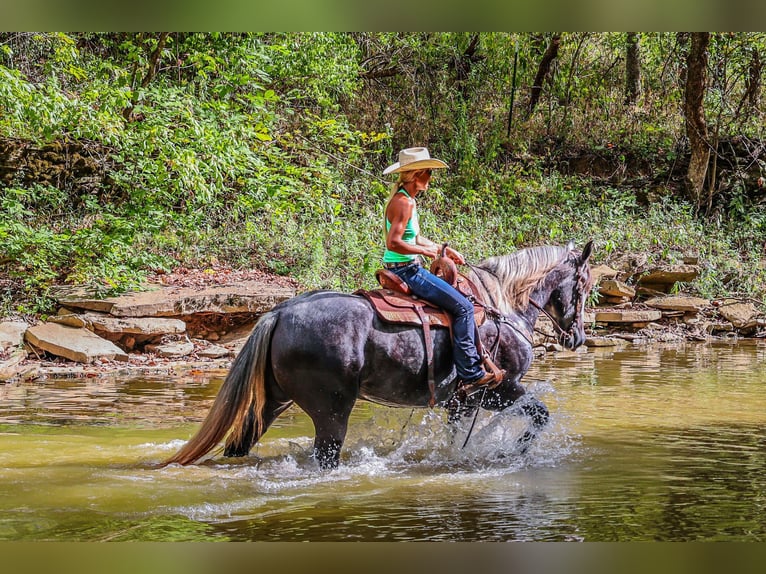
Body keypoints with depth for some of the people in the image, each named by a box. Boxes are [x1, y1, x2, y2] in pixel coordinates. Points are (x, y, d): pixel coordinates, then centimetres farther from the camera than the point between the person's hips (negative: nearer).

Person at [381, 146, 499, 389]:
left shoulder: (406, 201, 12)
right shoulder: (403, 203, -19)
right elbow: (393, 243, -27)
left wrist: (443, 249, 17)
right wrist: (425, 250, -17)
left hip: (406, 270, 11)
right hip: (406, 270, -11)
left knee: (459, 298, 23)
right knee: (462, 306, -11)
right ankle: (471, 373, -11)